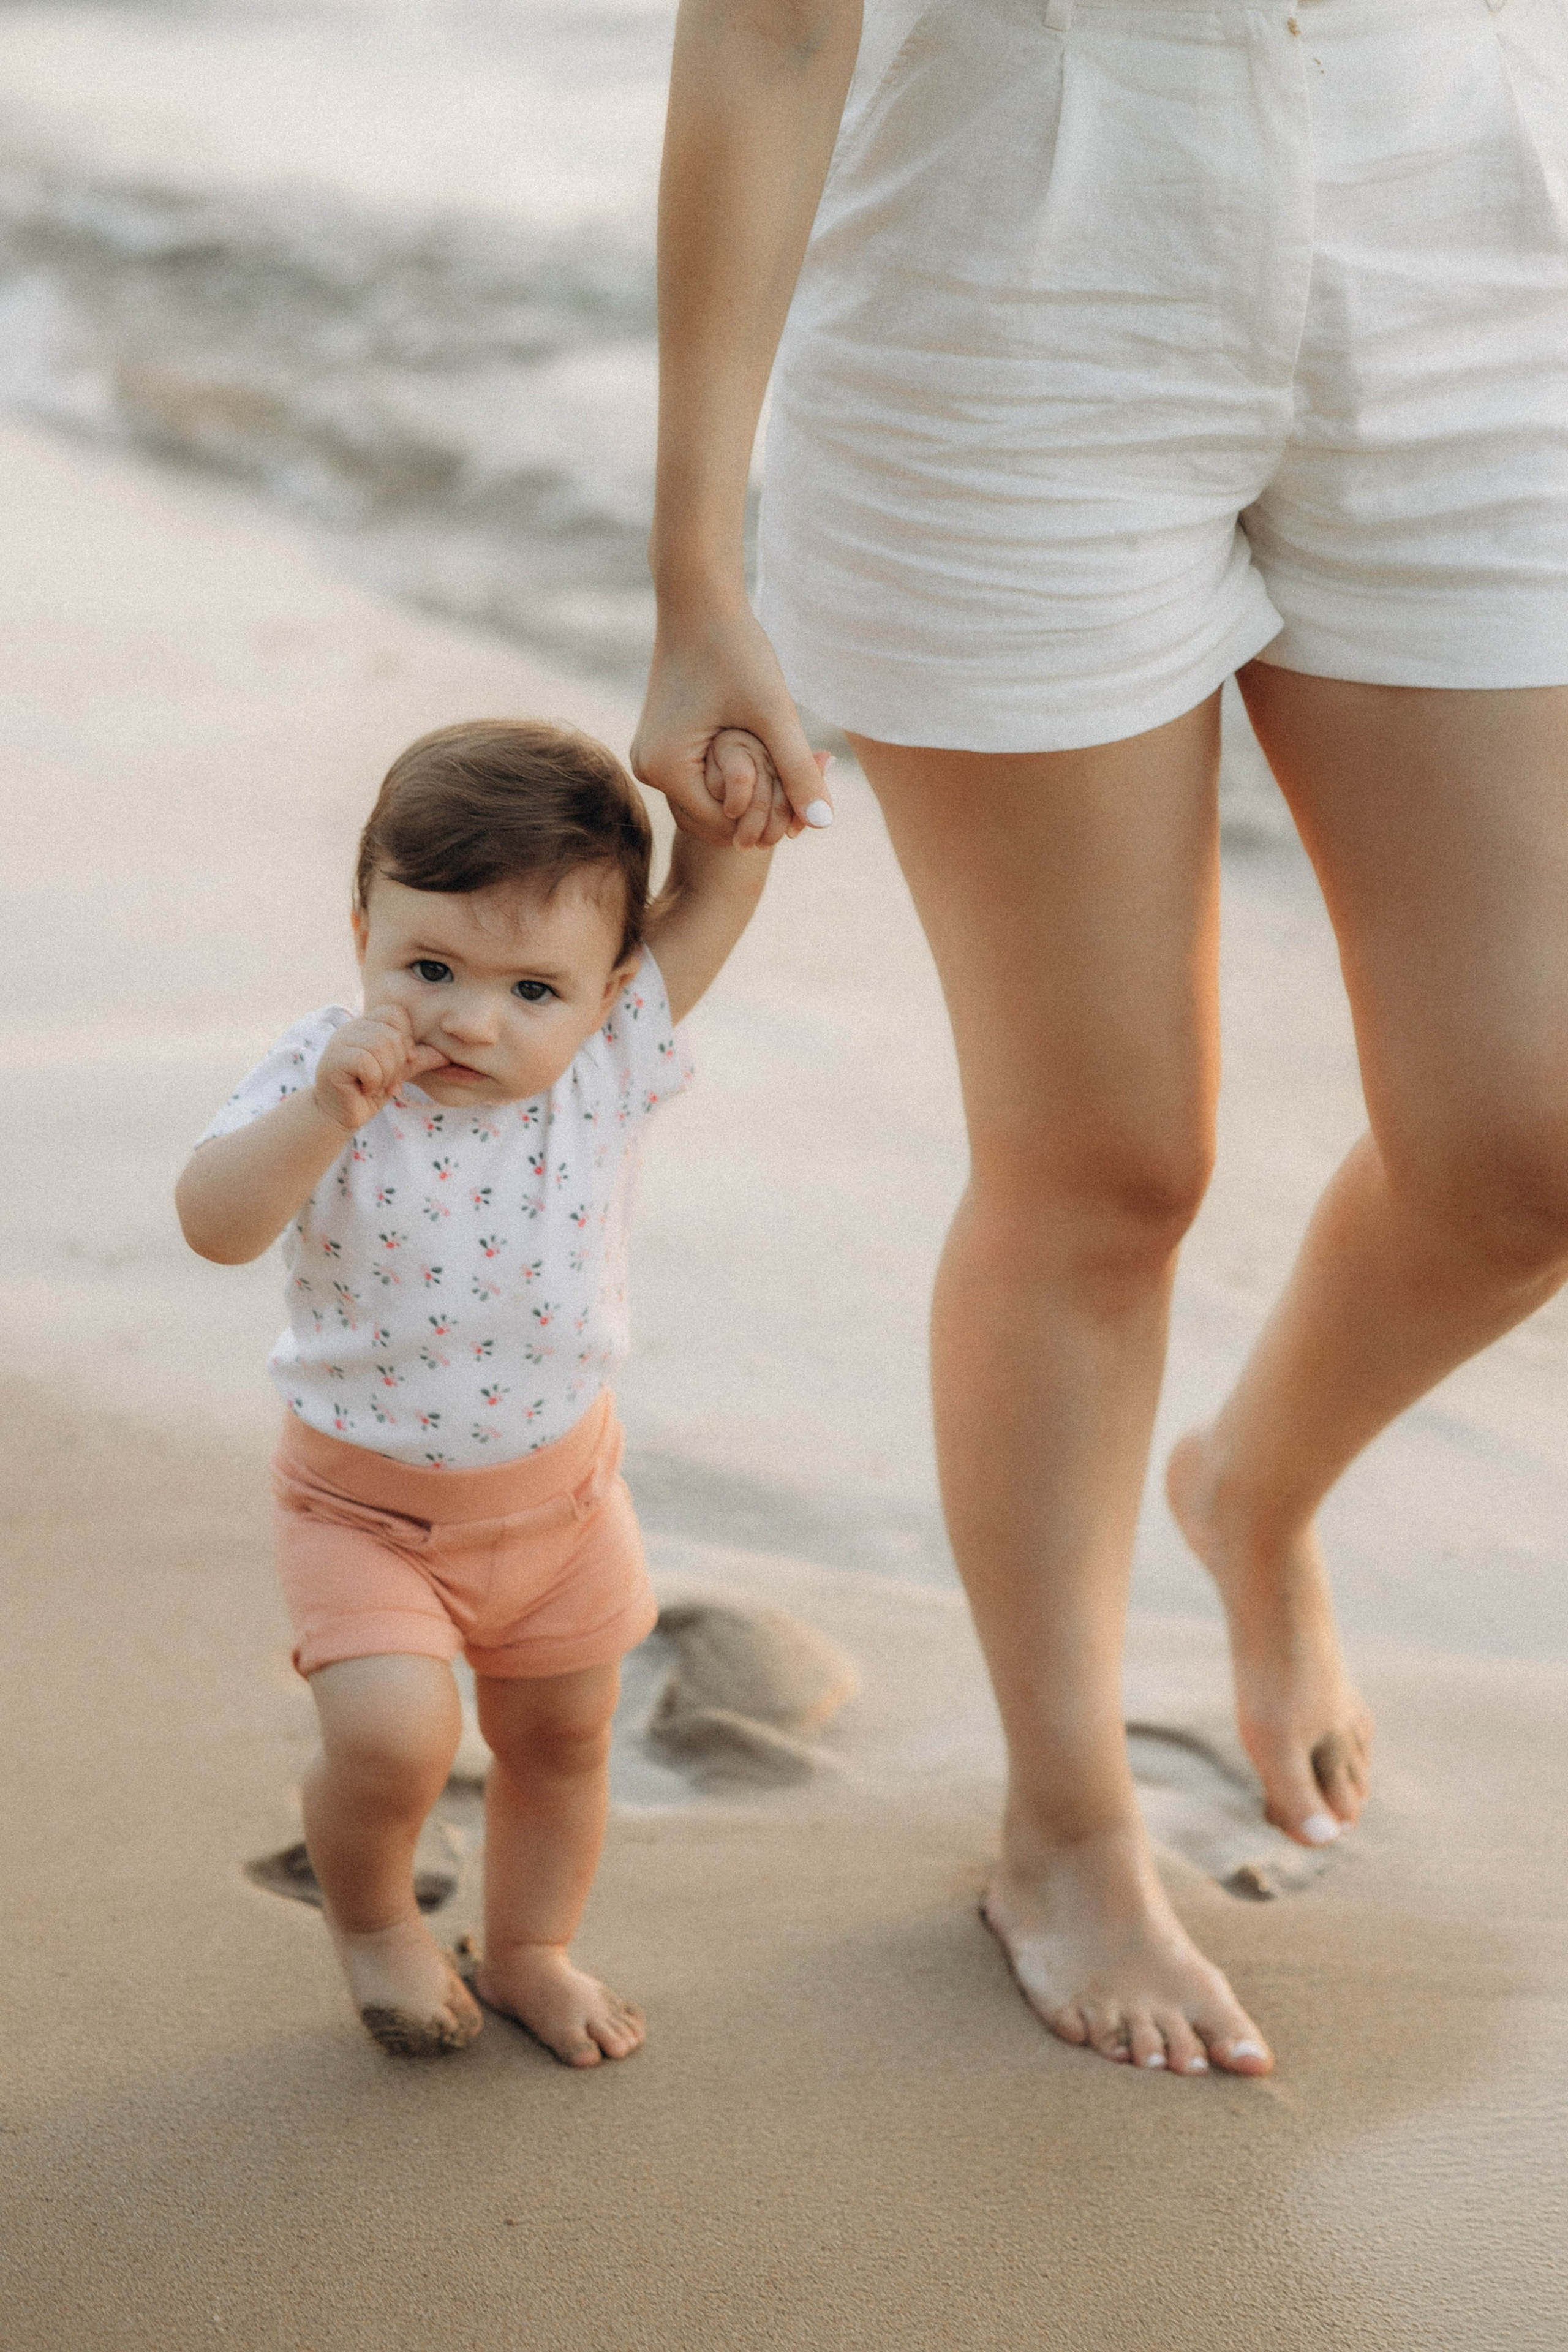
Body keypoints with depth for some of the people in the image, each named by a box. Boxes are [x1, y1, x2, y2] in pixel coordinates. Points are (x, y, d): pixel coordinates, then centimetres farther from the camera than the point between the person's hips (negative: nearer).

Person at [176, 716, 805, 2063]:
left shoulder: (610, 1058, -13)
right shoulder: (327, 1076, -22)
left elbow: (707, 908, -3)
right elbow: (216, 1225, -36)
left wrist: (734, 809, -23)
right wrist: (322, 1114, -50)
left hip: (558, 1488, 4)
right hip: (367, 1503, -3)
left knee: (563, 1735, 17)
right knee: (394, 1735, -19)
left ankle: (530, 1950, 44)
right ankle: (368, 1916, 14)